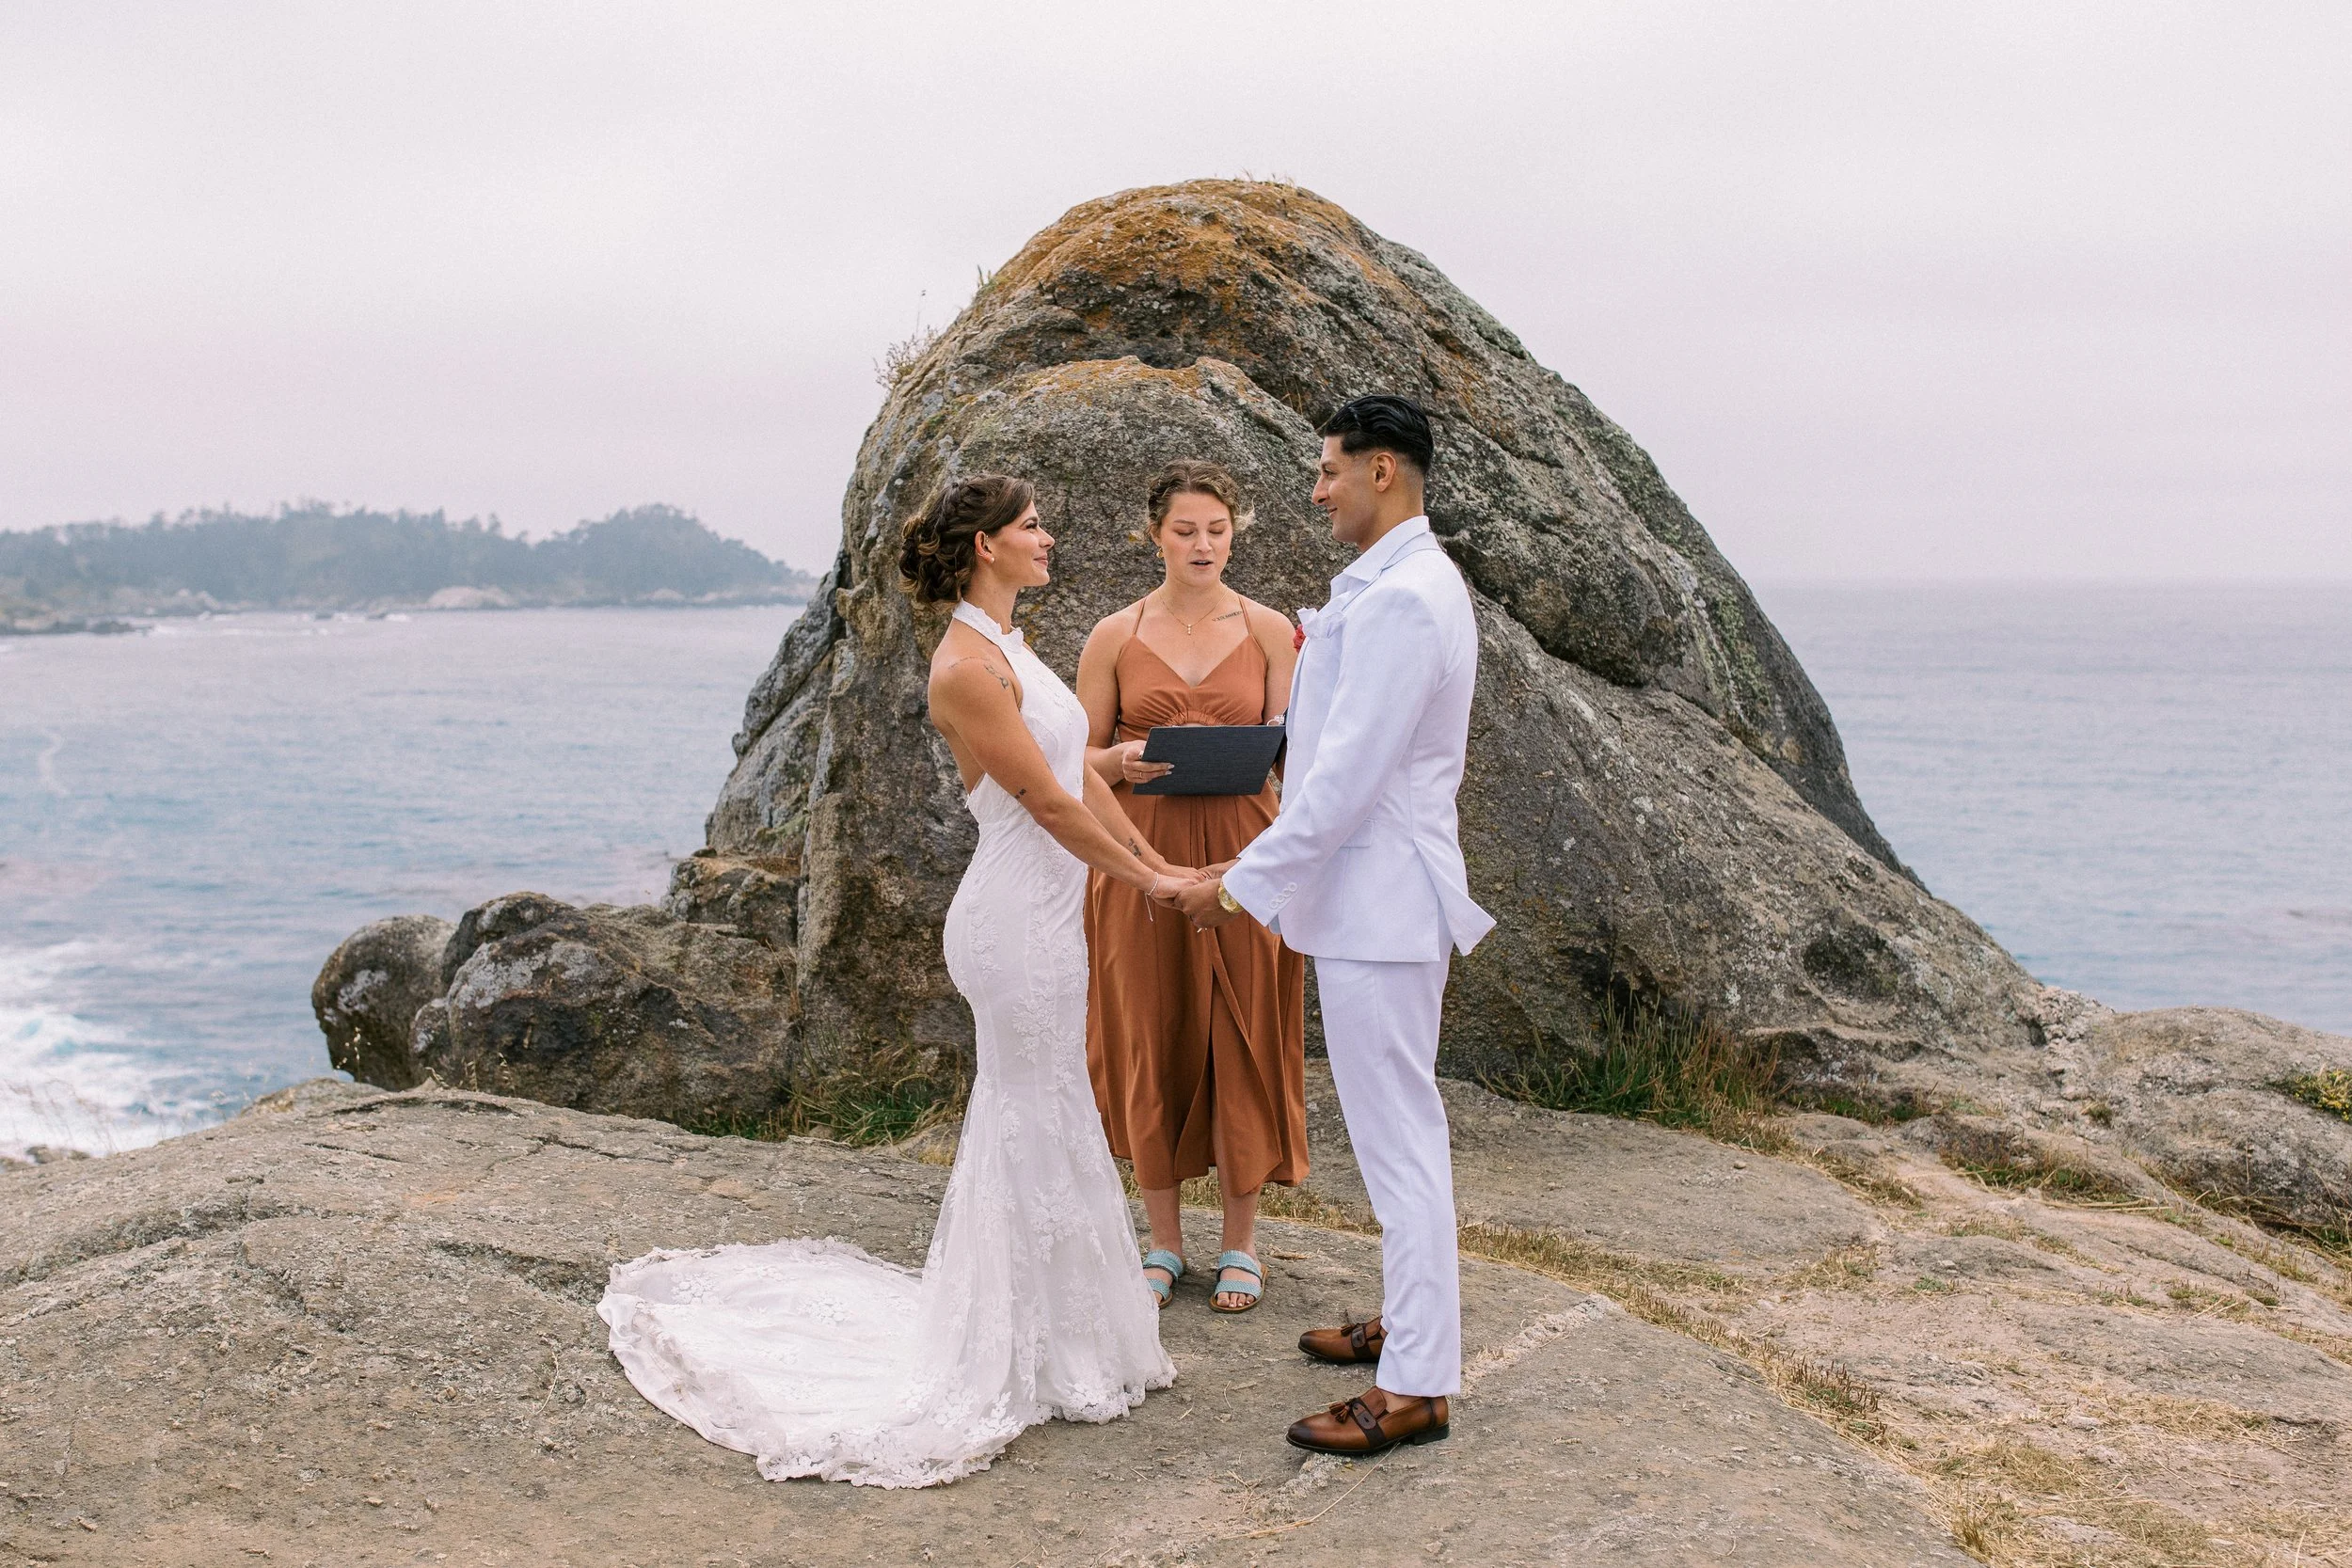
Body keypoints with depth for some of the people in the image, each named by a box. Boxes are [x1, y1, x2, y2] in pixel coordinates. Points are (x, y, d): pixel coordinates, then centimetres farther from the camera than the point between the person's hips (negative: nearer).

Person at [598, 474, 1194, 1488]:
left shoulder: (1007, 647, 12)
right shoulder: (966, 665, -19)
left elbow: (1081, 773, 15)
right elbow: (1048, 803, -17)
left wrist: (1153, 859, 14)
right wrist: (1143, 881, -8)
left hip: (1043, 913, 10)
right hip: (1019, 918, -10)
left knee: (1022, 1122, 18)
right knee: (1039, 1130, 0)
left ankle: (1040, 1334, 32)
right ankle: (1039, 1363, 14)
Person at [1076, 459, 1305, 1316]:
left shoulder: (1267, 630, 4)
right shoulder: (1115, 636, 4)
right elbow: (1080, 758, 6)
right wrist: (1121, 760, -15)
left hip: (1240, 853, 0)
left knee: (1241, 1044, 2)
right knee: (1151, 1045, 4)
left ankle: (1240, 1242, 16)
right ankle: (1164, 1240, 19)